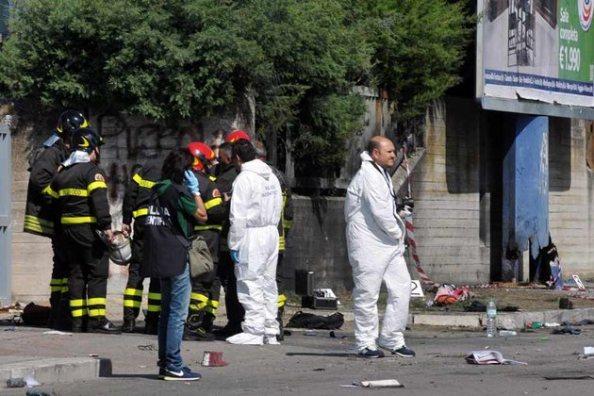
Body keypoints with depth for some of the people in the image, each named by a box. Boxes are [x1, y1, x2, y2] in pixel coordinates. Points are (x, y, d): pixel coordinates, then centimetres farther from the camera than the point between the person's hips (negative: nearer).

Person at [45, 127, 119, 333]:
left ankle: (78, 320, 11)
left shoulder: (63, 172, 15)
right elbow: (99, 200, -20)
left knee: (76, 273, 11)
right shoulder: (92, 171, -10)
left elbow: (50, 196, 18)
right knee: (97, 272, -5)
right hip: (89, 229, -8)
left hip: (68, 229, 8)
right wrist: (106, 226, -23)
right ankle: (97, 319, -11)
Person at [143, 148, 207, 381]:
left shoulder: (158, 189, 13)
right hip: (175, 257, -9)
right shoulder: (176, 191, -12)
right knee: (178, 312, -7)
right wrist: (195, 190, 0)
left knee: (168, 310, 16)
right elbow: (202, 216, -7)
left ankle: (165, 362, 20)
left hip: (160, 257, 9)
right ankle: (173, 366, -9)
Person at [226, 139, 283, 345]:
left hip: (251, 236, -8)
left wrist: (234, 244, -10)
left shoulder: (244, 179, -14)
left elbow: (238, 216, -15)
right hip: (271, 233, 8)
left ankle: (254, 331, -4)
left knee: (250, 283, -3)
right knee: (268, 282, 12)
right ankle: (270, 331, 15)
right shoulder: (271, 177, 11)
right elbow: (278, 209, 14)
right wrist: (271, 226, 17)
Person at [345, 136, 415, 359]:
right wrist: (397, 232, -7)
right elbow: (379, 212, -20)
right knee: (367, 295, -2)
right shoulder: (368, 175, -14)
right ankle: (366, 344, 5)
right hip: (369, 245, -9)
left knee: (401, 288, 5)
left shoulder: (382, 174, 18)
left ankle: (392, 339, 13)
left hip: (389, 244, 9)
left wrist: (398, 232, 8)